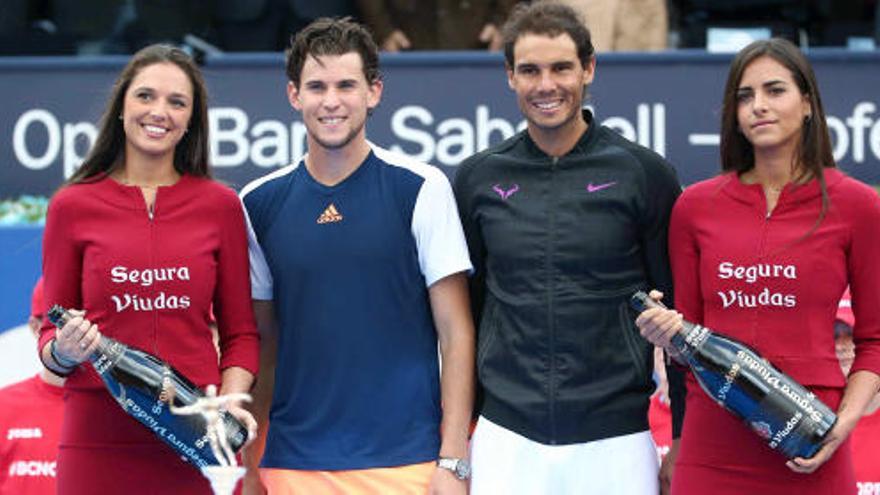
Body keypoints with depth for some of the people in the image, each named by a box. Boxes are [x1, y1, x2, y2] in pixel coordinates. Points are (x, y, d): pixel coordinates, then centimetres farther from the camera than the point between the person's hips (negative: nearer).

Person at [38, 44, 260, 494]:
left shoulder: (221, 205, 6)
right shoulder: (72, 206, 4)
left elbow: (240, 332, 10)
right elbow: (52, 333, 10)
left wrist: (229, 399, -6)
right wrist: (64, 351, -12)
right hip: (99, 436, -1)